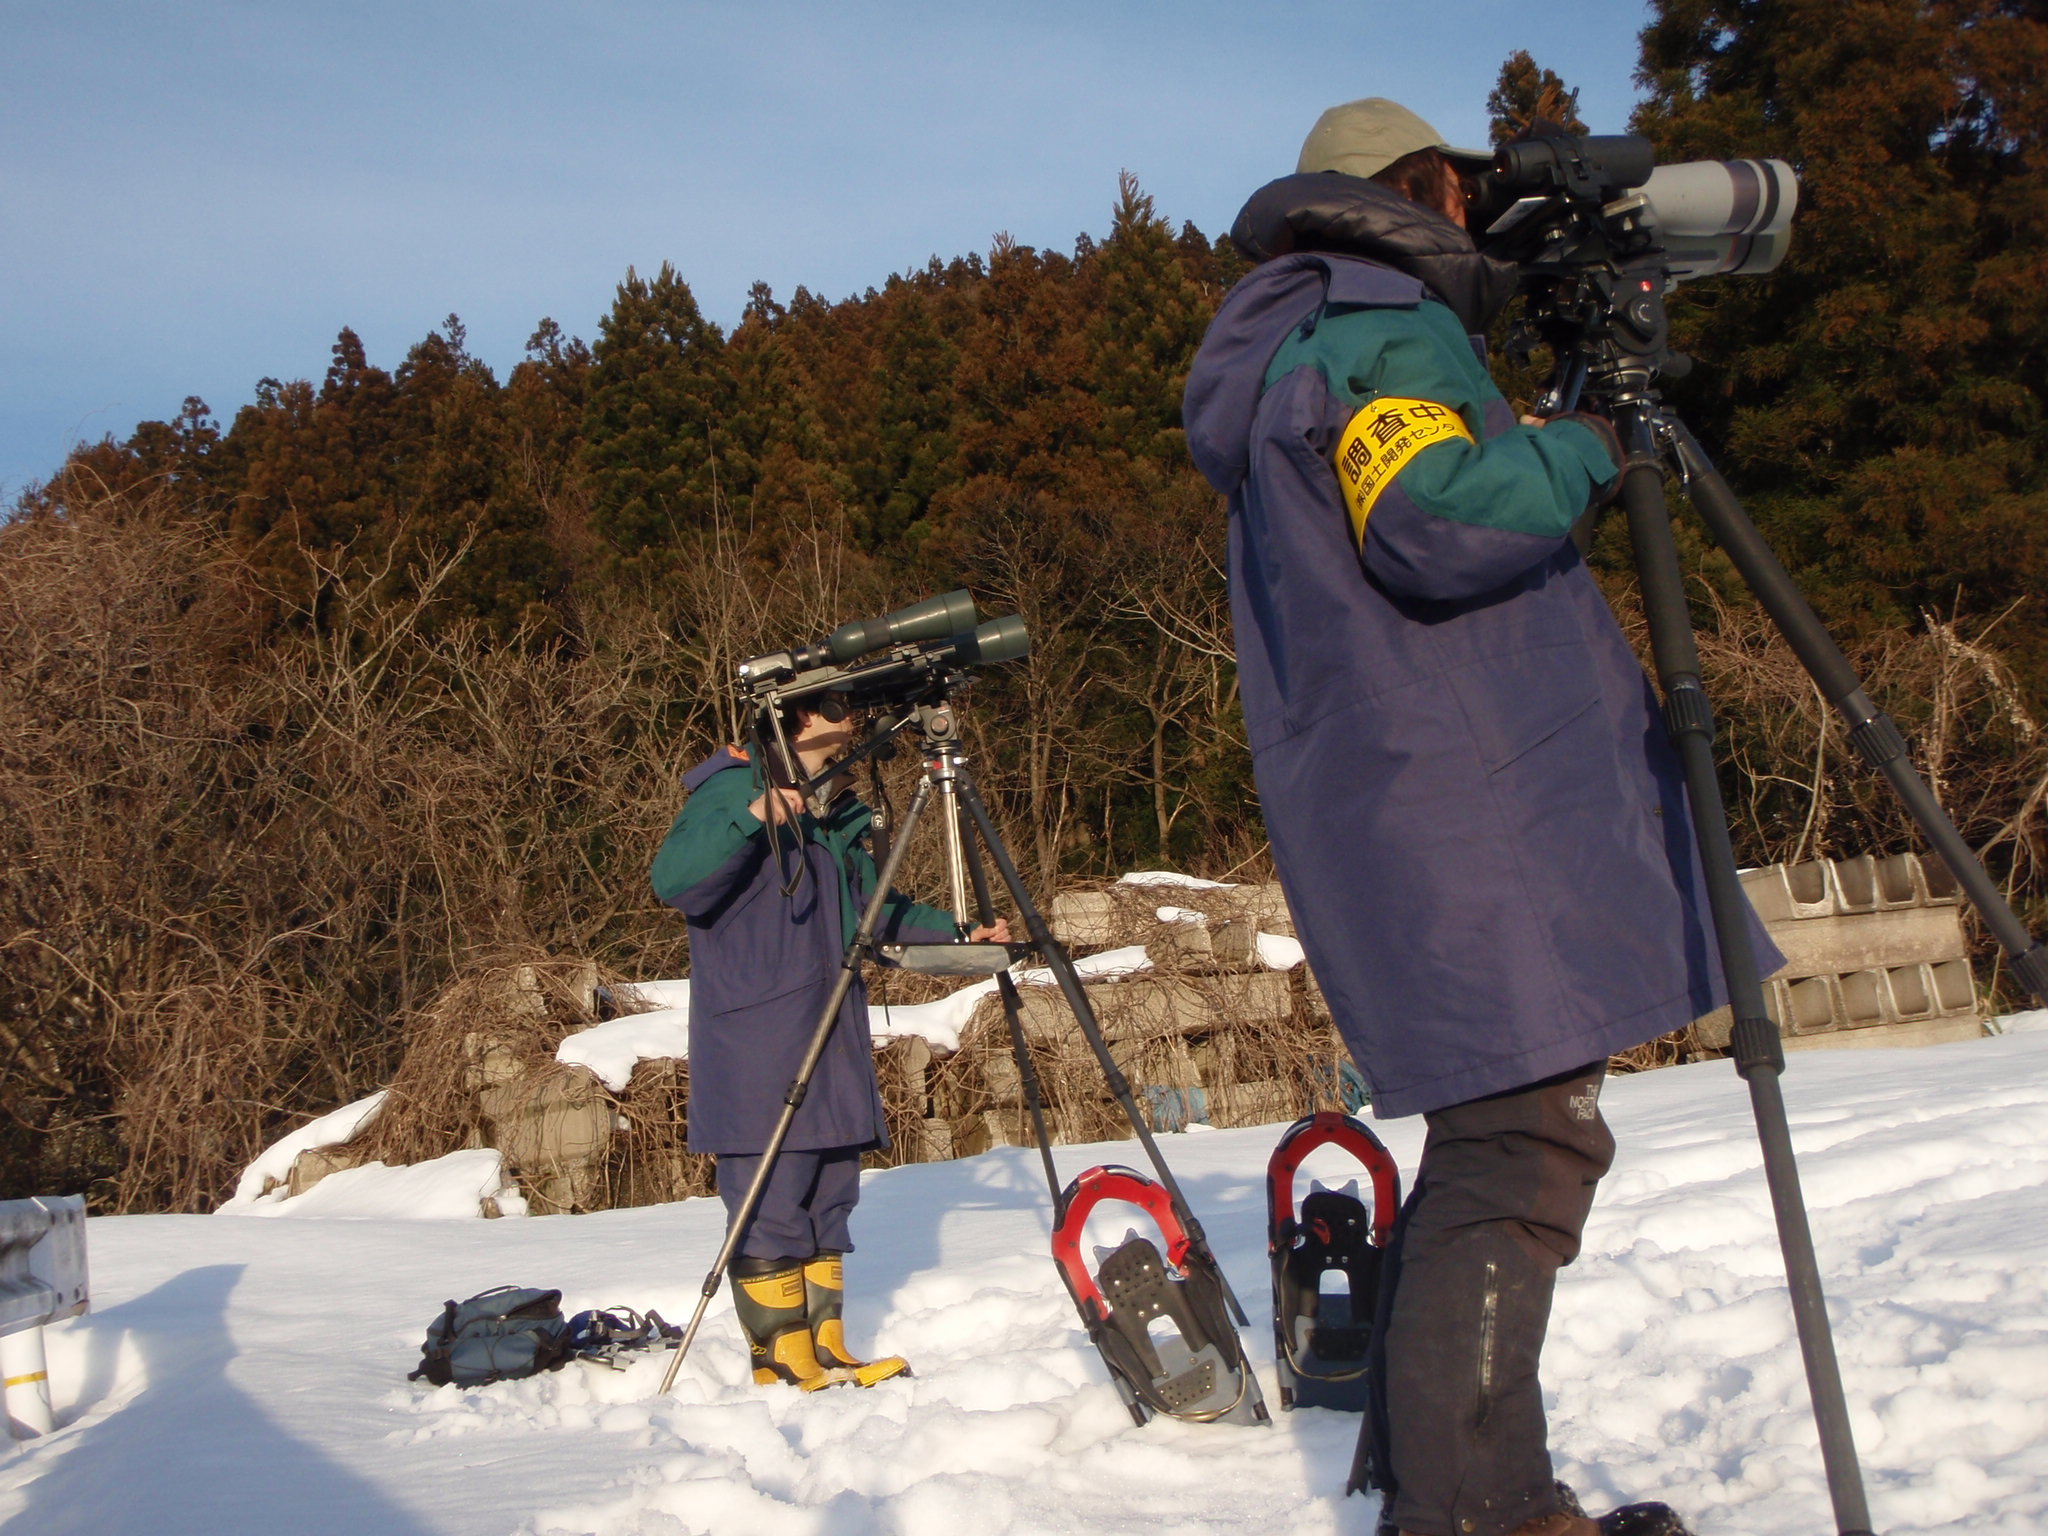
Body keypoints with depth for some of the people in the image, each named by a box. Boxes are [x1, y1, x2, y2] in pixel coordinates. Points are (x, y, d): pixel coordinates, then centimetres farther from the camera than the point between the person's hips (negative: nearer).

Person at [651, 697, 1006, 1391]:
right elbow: (673, 880, -22)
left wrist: (956, 934, 14)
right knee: (771, 1209, -5)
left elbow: (872, 912, 26)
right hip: (754, 1042, -9)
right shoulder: (734, 788, -8)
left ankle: (826, 1357, 19)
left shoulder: (838, 809, 18)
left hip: (833, 1042, 9)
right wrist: (749, 818, -33)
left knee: (828, 1204, 11)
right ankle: (783, 1371, 2)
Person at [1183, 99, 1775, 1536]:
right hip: (1461, 810, -10)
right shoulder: (1380, 330, -6)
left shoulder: (1298, 353, 26)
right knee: (1528, 1139, -13)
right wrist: (1585, 445, -8)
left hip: (1409, 810, 11)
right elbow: (1436, 523, -22)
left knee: (1490, 1136, 12)